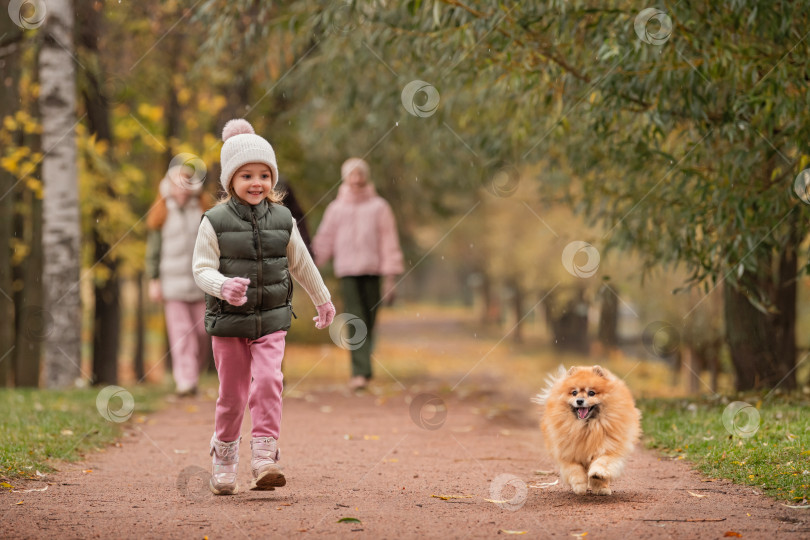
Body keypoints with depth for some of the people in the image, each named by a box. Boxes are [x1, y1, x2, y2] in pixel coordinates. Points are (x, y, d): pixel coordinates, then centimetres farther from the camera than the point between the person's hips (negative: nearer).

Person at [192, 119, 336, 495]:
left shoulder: (282, 220, 2)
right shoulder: (216, 222, -7)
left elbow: (301, 264, 16)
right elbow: (202, 268, -9)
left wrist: (323, 300, 27)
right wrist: (222, 286, -30)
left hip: (271, 320, 1)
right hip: (228, 321, -1)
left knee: (268, 382, -16)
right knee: (232, 393, 7)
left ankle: (264, 456, -15)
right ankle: (224, 457, 25)